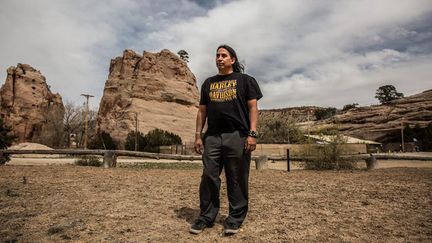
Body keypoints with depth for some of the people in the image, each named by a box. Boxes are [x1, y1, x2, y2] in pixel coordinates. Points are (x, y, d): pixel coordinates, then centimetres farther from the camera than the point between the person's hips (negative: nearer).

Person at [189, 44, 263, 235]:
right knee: (209, 177, 4)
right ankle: (206, 216, 15)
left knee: (237, 180, 2)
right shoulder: (208, 83, 20)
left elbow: (253, 107, 1)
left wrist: (252, 134, -10)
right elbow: (202, 111, 17)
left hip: (237, 136, -3)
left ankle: (235, 219, 14)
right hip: (212, 137, 4)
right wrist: (198, 135, 9)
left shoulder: (245, 80, 9)